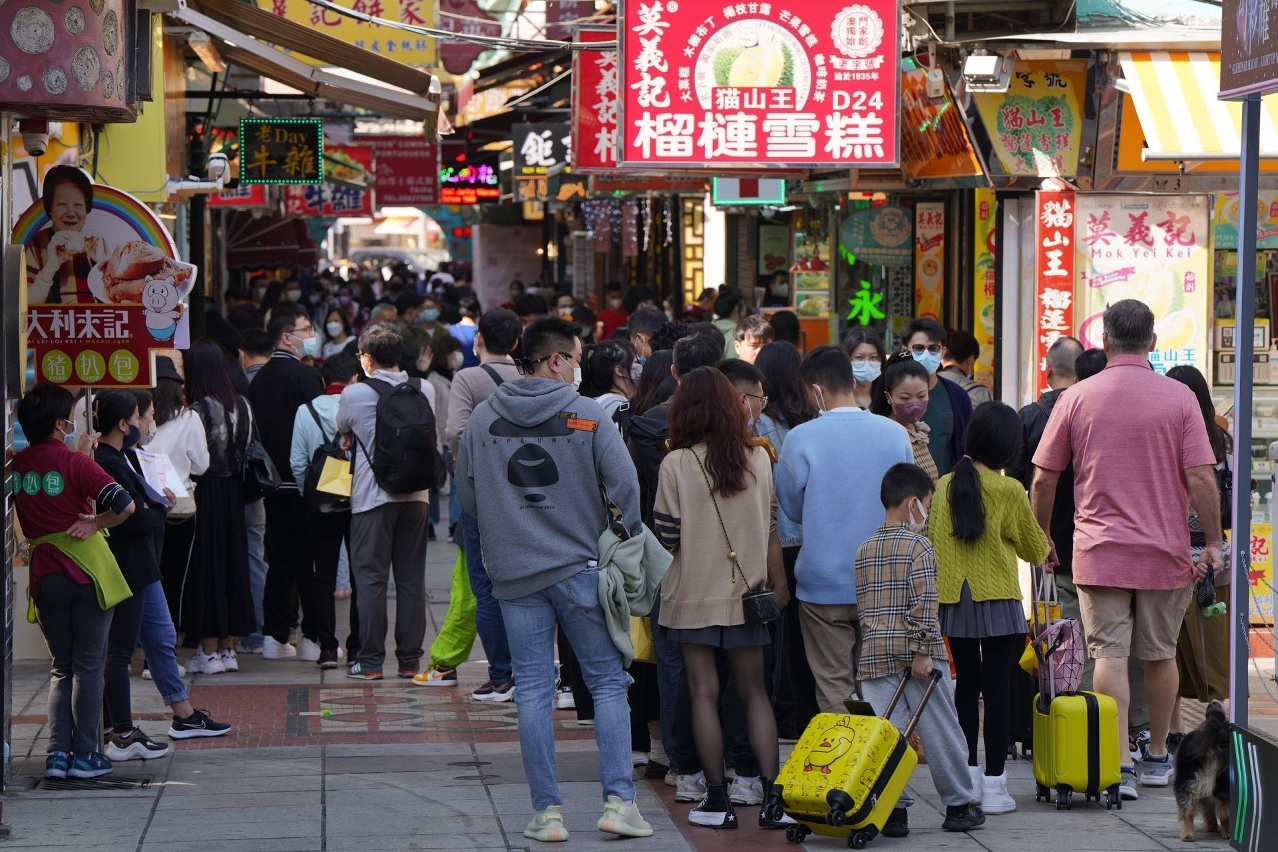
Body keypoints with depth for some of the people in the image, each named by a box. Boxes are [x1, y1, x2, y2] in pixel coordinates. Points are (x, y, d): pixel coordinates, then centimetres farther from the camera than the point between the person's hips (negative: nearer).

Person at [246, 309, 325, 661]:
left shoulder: (261, 378, 8)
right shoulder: (305, 376, -13)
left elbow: (256, 429, 11)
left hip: (273, 481, 7)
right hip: (303, 481, -7)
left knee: (279, 560, 12)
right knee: (311, 559, 0)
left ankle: (274, 636, 11)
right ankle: (313, 638, 2)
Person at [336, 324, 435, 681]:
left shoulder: (355, 394, -7)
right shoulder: (425, 390, 2)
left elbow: (341, 429, 14)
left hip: (372, 495, -3)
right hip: (416, 492, 3)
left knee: (370, 578, 2)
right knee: (411, 578, 8)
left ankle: (370, 661, 2)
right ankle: (410, 660, 10)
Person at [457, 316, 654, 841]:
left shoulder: (482, 418, 2)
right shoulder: (585, 415, -7)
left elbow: (466, 493, 10)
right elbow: (625, 487, -9)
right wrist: (629, 541, 6)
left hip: (513, 575, 2)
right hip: (579, 567, -2)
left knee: (533, 690, 5)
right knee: (607, 682, 6)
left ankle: (547, 811, 5)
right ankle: (618, 800, -1)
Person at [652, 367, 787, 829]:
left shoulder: (677, 464, -10)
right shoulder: (758, 458, 0)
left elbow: (667, 536, -8)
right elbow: (771, 528, 5)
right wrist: (778, 584, 14)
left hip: (694, 594, -3)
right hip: (747, 590, 3)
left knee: (704, 692, 3)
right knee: (754, 692, 10)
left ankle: (717, 799, 3)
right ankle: (772, 794, 2)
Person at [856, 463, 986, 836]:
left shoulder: (864, 551, 12)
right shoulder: (918, 546, -6)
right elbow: (923, 604, -15)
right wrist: (923, 651, -15)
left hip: (875, 655, 5)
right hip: (917, 658, -5)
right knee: (940, 732, 6)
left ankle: (894, 809, -4)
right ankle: (960, 804, 15)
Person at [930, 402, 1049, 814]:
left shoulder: (945, 486, 3)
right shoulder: (1009, 491, -9)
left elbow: (931, 541, 11)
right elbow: (1035, 549, 2)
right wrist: (1044, 545, 24)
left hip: (953, 600, 5)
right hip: (997, 601, -4)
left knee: (966, 684, 15)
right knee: (997, 688, -2)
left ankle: (969, 772, 20)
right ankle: (993, 783, -3)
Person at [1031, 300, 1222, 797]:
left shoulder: (1076, 399, -2)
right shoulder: (1179, 398, -5)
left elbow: (1043, 479, 1)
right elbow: (1202, 478, -9)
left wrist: (1042, 538, 14)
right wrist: (1212, 542, 1)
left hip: (1099, 551, -1)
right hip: (1165, 551, 1)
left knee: (1110, 655, -1)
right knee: (1160, 653, 14)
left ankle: (1118, 764, -10)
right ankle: (1157, 758, 24)